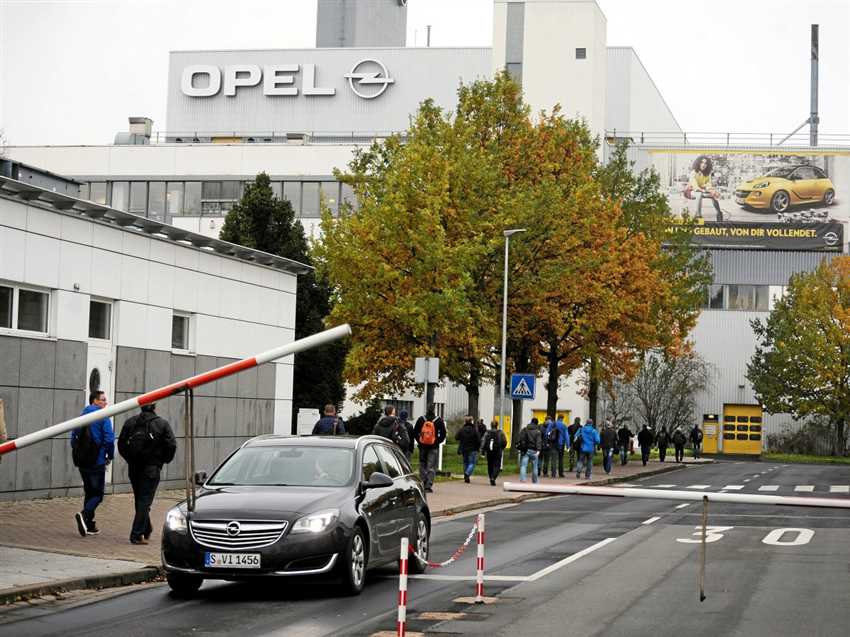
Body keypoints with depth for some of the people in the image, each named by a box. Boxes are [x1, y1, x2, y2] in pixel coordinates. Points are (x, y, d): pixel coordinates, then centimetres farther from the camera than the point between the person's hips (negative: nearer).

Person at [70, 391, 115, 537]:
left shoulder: (82, 416, 11)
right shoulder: (103, 417, -10)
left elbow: (74, 438, 13)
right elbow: (109, 439, -15)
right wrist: (110, 456, -1)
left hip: (81, 461, 7)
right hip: (97, 462, -7)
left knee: (89, 492, 15)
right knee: (97, 493, -2)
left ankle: (89, 525, 15)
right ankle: (85, 515, -26)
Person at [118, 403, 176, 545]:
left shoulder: (130, 422, 4)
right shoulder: (162, 424, -5)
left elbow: (121, 444, 4)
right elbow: (171, 445, -10)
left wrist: (130, 459, 15)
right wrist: (164, 460, 6)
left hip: (134, 468, 4)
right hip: (152, 468, -4)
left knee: (140, 500, 18)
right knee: (145, 501, -2)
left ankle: (146, 529, 32)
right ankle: (137, 535, -8)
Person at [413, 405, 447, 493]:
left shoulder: (421, 419, 1)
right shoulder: (438, 420, -3)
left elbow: (415, 433, 3)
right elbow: (443, 434, -3)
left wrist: (419, 441, 9)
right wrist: (438, 441, 5)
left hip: (422, 446, 2)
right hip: (434, 447, -2)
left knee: (422, 465, 12)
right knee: (431, 467, 0)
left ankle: (422, 484, 12)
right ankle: (428, 485, -7)